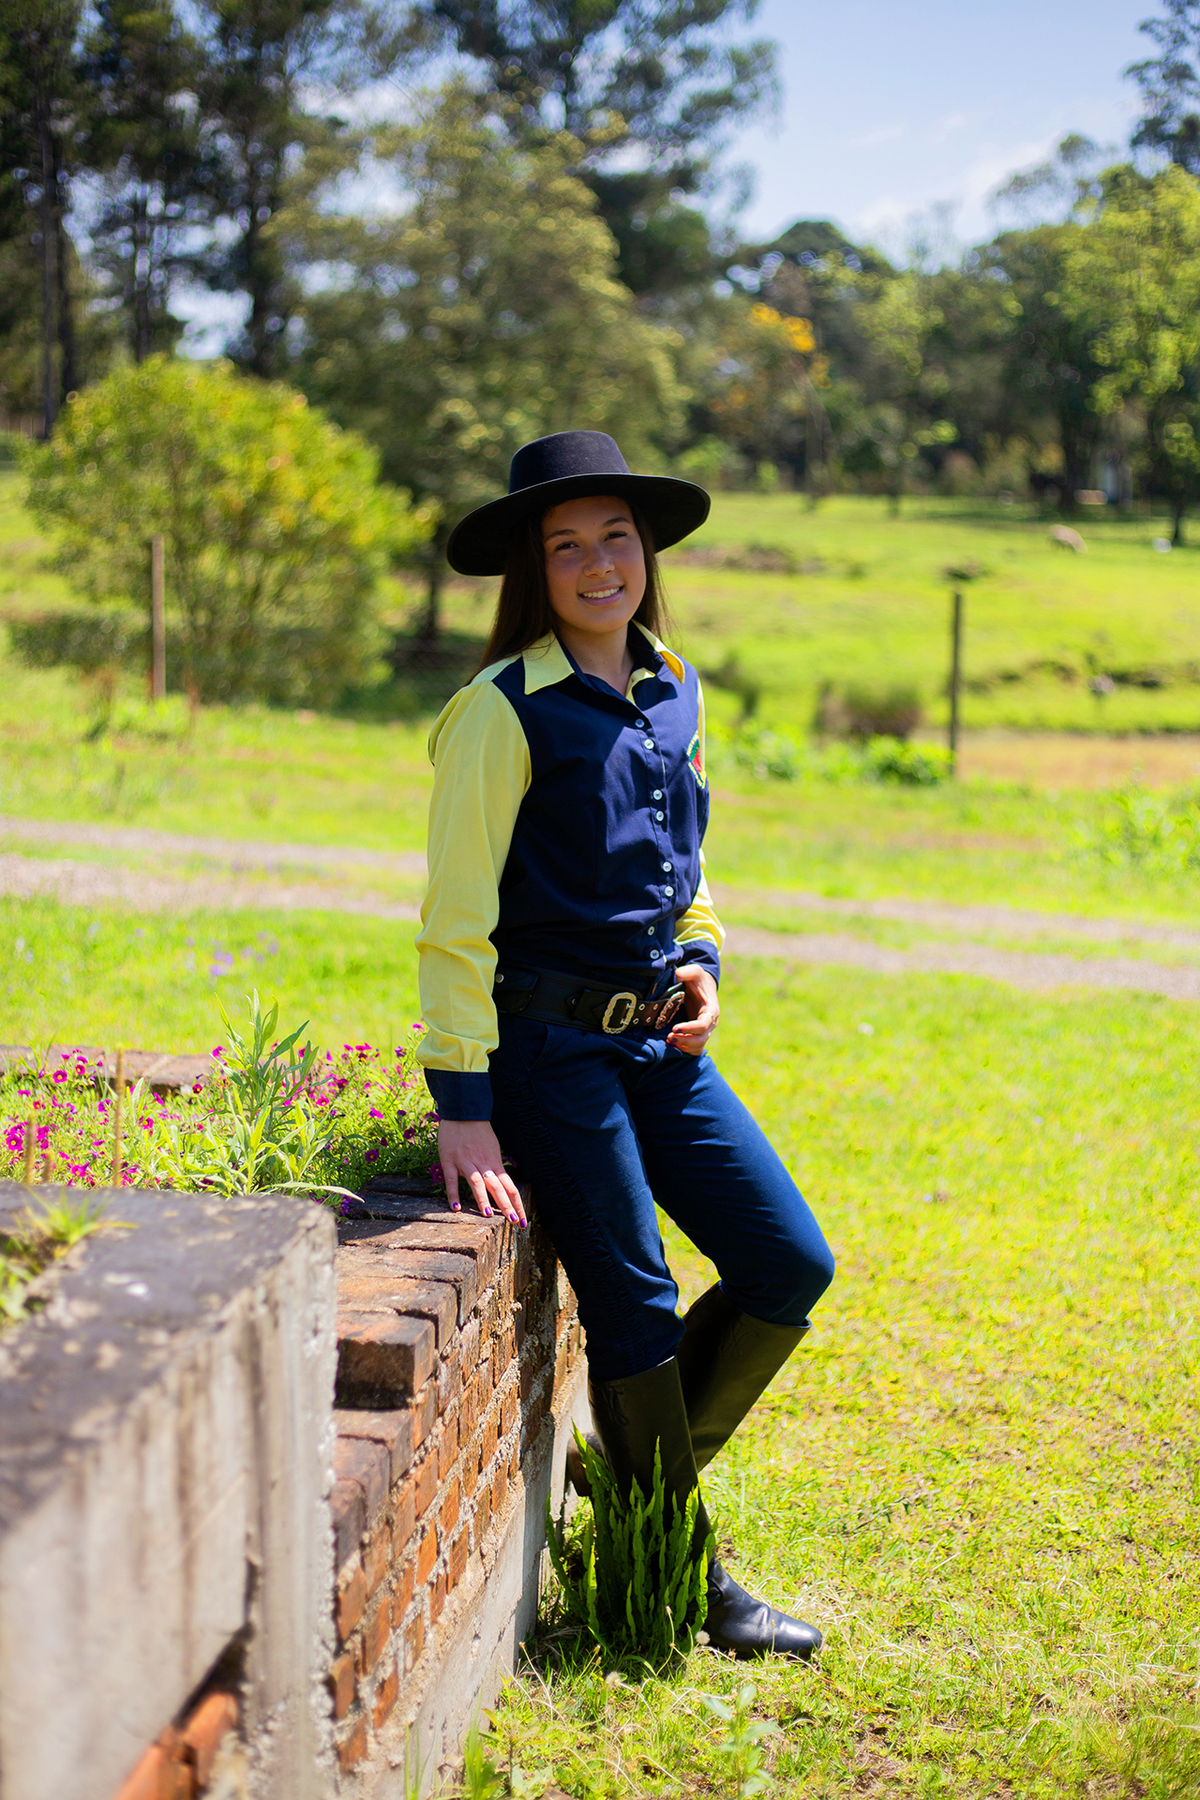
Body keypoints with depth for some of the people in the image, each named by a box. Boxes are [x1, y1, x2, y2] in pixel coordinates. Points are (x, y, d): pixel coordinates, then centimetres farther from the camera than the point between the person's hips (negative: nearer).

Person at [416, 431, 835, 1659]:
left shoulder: (675, 695, 9)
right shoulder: (504, 712, -11)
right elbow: (455, 919, -13)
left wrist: (701, 958, 3)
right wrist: (460, 1104, -17)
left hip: (661, 1044, 7)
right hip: (547, 1043, -7)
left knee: (791, 1267, 5)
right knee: (636, 1305, -4)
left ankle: (639, 1480, 23)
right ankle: (687, 1579, 13)